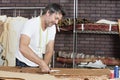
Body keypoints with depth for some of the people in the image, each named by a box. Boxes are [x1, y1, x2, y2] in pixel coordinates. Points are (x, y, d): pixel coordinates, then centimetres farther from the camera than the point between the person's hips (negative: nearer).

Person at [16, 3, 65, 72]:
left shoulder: (52, 27, 1)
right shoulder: (31, 24, -18)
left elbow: (49, 50, -1)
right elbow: (23, 48, -30)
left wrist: (45, 64, -20)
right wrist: (42, 62, -35)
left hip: (38, 65, 5)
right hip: (23, 65, -5)